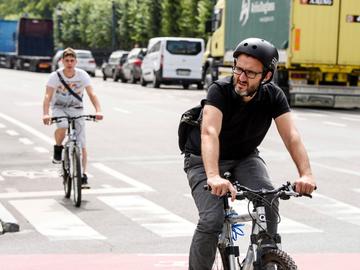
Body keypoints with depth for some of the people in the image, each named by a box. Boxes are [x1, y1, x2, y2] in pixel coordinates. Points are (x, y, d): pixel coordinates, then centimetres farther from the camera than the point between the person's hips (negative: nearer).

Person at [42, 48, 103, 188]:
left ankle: (83, 176, 0)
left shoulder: (82, 75, -11)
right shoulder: (55, 76, -15)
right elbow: (48, 96, -23)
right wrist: (46, 114, -40)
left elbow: (91, 93, -18)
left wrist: (98, 111, -34)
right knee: (62, 126, -35)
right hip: (59, 108, -1)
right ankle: (58, 149, -5)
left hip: (76, 109, 1)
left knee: (81, 145, -6)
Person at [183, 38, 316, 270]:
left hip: (245, 158, 3)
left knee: (269, 200, -25)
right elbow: (209, 132, -42)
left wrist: (306, 174, -43)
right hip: (203, 160, -3)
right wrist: (214, 177, -58)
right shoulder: (220, 90, -27)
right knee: (211, 220, -23)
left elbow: (291, 135, -26)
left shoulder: (273, 96, -16)